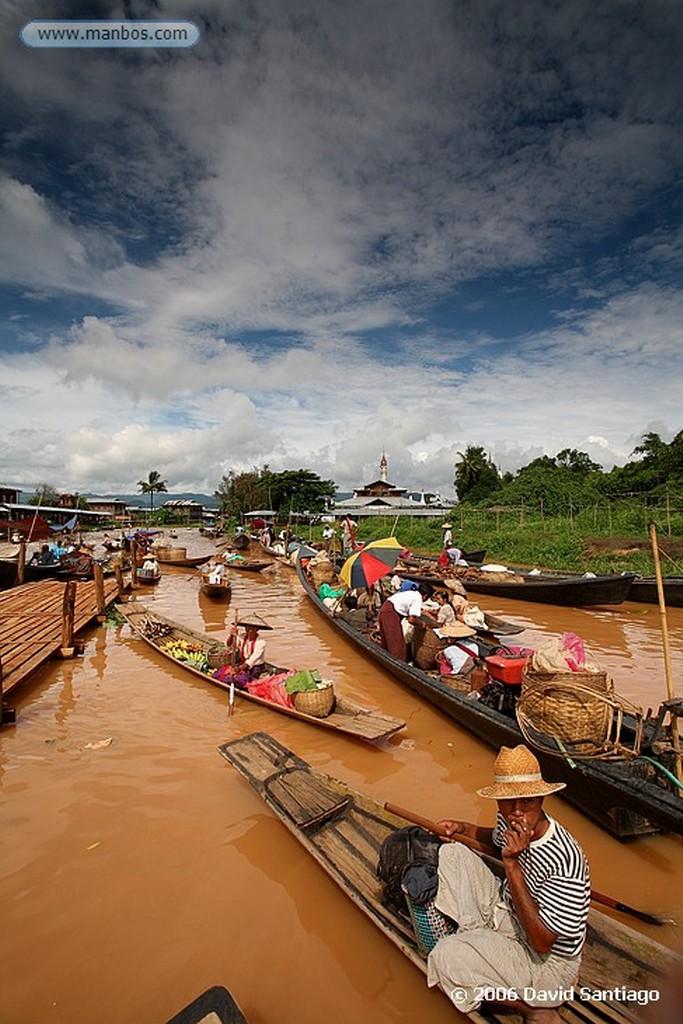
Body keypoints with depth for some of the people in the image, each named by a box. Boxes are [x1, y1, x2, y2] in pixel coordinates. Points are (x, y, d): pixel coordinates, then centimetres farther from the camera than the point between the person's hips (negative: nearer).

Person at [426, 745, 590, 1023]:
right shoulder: (510, 820, -13)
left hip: (545, 963, -6)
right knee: (450, 852, 2)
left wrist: (512, 864, -37)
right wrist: (462, 828, -1)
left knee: (446, 956, -25)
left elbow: (542, 943, -30)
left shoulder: (565, 860, -35)